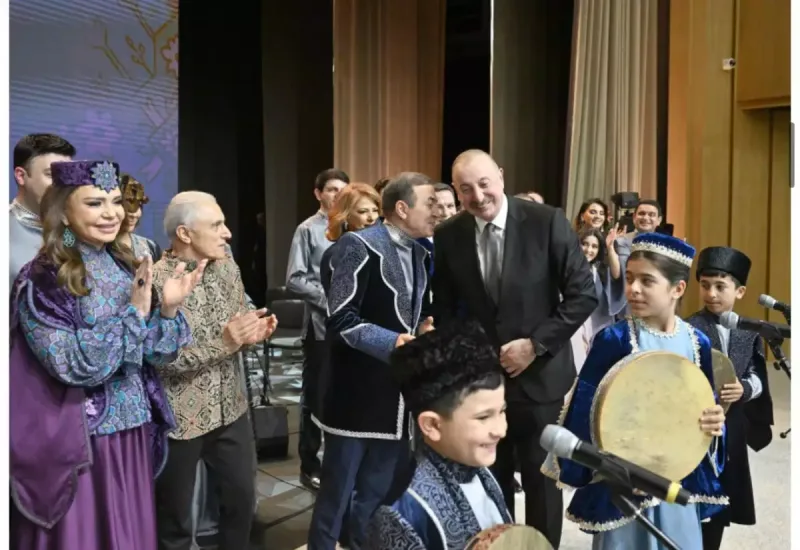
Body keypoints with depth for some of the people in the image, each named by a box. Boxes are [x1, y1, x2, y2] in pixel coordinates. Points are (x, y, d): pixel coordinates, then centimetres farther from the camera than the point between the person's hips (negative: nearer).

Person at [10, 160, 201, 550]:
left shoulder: (127, 266, 4)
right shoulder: (42, 280, -13)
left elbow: (153, 356, 4)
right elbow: (73, 364, -21)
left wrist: (168, 309, -13)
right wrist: (134, 312, -22)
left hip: (133, 432, 6)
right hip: (78, 442, -5)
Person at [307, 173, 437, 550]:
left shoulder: (419, 254, 11)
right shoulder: (359, 247, -14)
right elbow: (340, 321, -19)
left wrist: (424, 328, 2)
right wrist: (393, 342, -27)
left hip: (398, 396, 7)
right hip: (357, 395, -7)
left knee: (379, 492, 18)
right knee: (338, 492, 7)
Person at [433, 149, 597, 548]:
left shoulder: (546, 221, -12)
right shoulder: (447, 235, -3)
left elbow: (584, 294, -10)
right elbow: (444, 308, 7)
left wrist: (536, 343, -15)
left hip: (539, 376, -2)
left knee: (541, 480, 13)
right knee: (490, 480, 14)